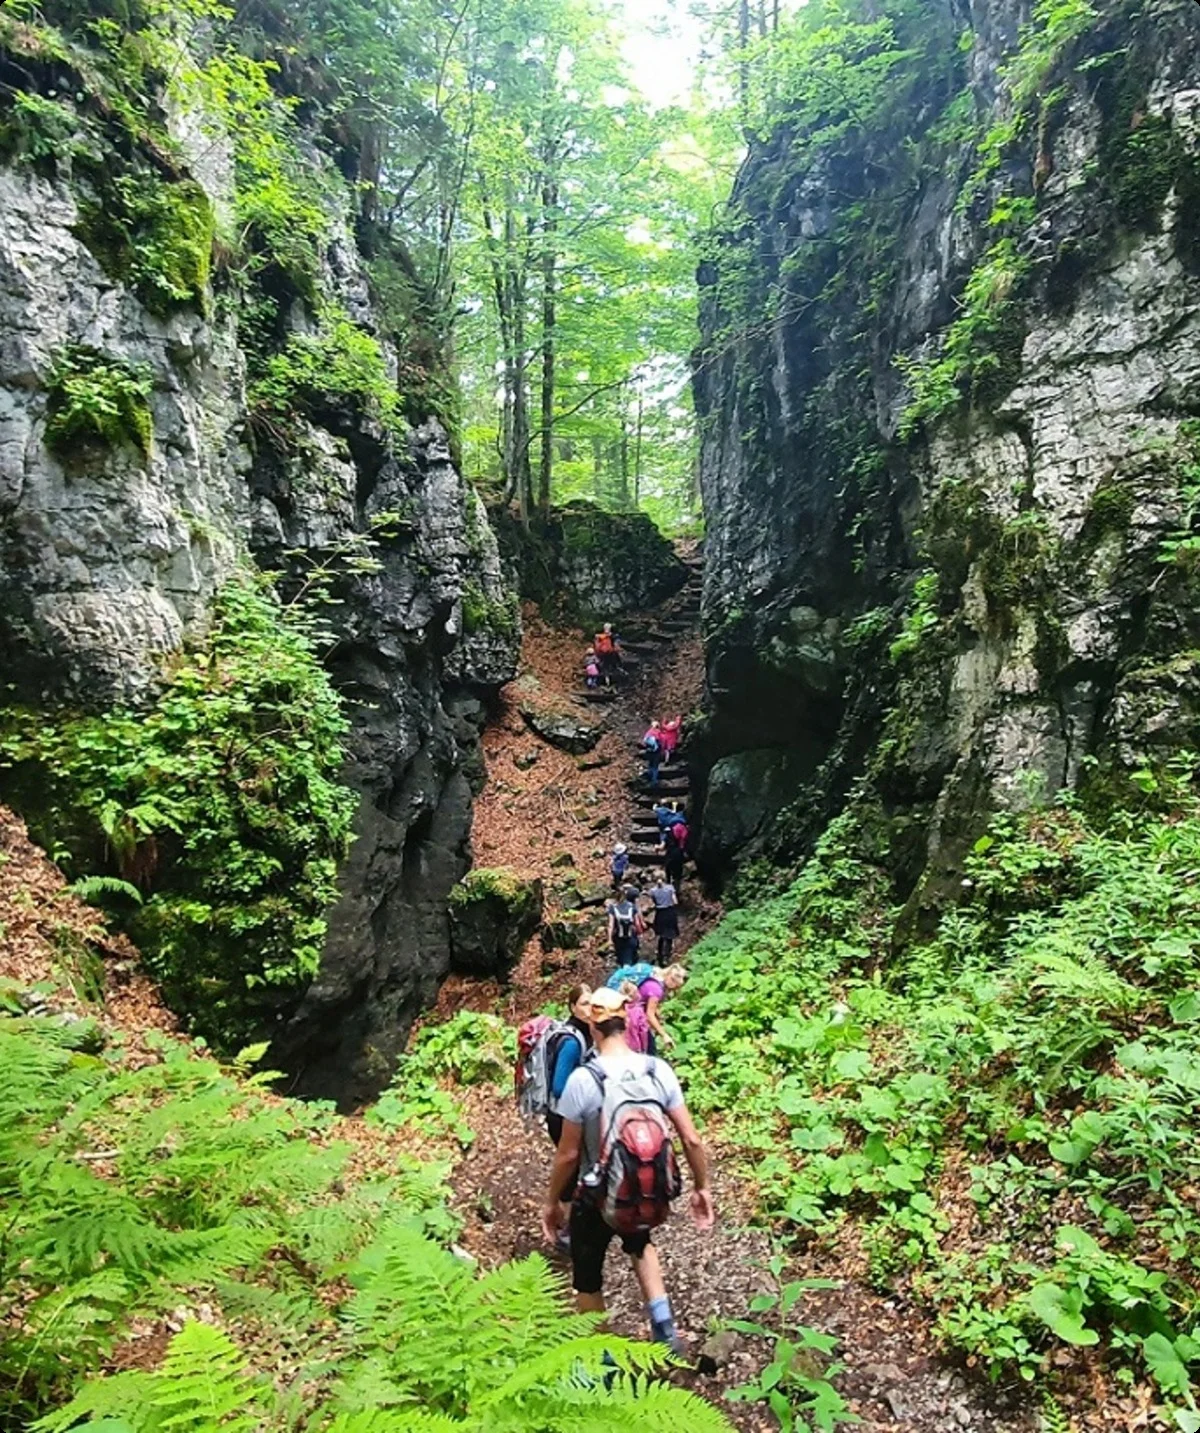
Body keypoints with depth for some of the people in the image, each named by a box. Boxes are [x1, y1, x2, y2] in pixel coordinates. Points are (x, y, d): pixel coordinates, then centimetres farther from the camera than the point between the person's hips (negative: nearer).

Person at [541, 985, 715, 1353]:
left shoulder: (583, 1079, -22)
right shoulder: (659, 1070, -12)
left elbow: (568, 1154, -15)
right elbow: (691, 1139, -8)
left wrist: (552, 1202, 1)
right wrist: (701, 1188, 7)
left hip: (596, 1197, -4)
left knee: (587, 1279, 22)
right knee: (639, 1241, 36)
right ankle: (665, 1328, 25)